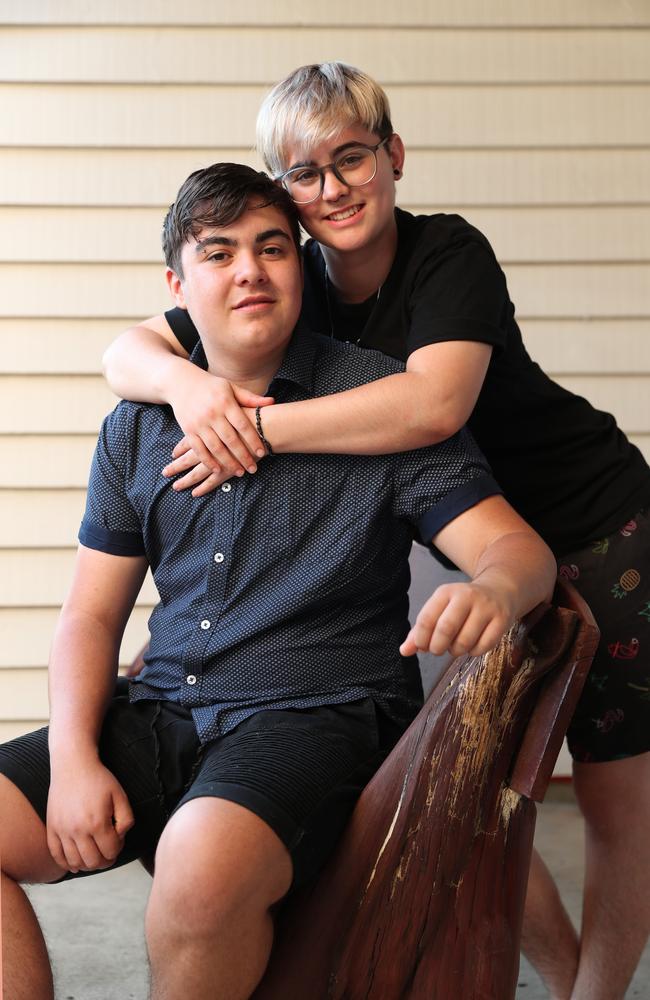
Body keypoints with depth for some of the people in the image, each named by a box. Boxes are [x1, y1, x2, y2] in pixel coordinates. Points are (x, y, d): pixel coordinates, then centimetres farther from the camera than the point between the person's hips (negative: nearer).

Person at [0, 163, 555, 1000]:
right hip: (163, 714, 5)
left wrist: (494, 592, -33)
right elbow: (90, 617, 12)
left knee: (203, 865, -34)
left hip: (320, 712, -4)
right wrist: (73, 762, -5)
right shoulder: (135, 431, 11)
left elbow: (518, 547, -7)